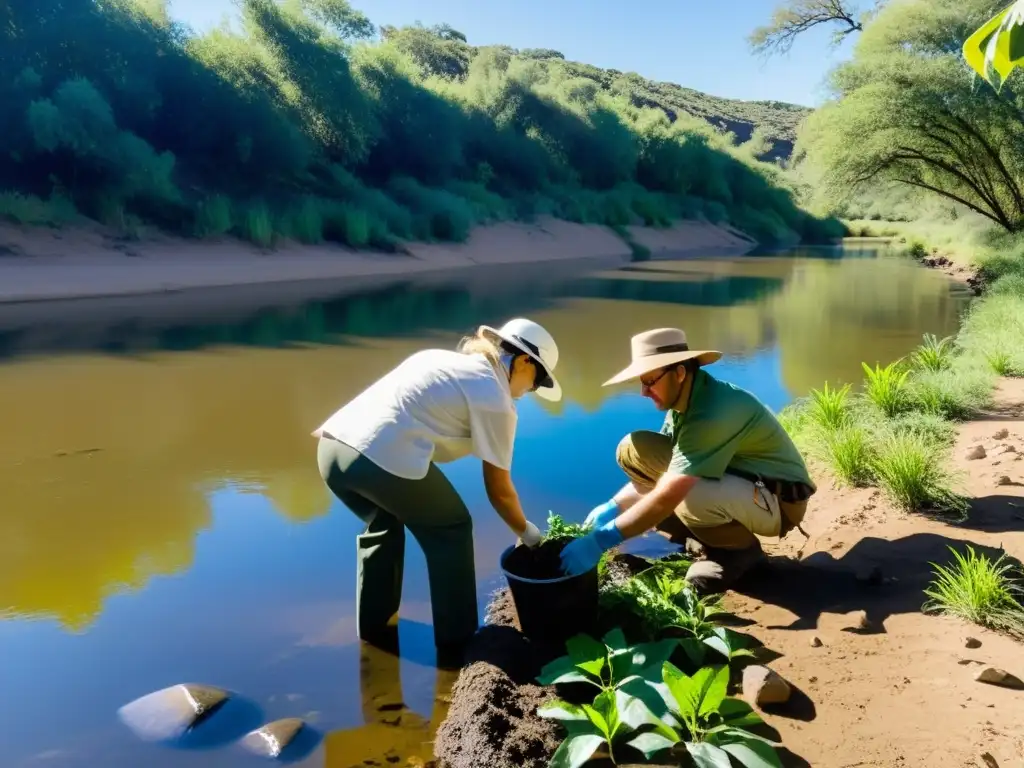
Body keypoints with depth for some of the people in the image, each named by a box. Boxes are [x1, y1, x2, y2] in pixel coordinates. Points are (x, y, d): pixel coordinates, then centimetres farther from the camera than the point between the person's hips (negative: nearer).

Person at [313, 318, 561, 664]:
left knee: (384, 523, 32)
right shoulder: (495, 400, 6)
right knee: (451, 530, 17)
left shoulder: (440, 357, 26)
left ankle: (375, 626, 43)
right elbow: (498, 489, 11)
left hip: (332, 446, 8)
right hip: (385, 460, -7)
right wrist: (526, 531, 25)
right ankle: (456, 640, 25)